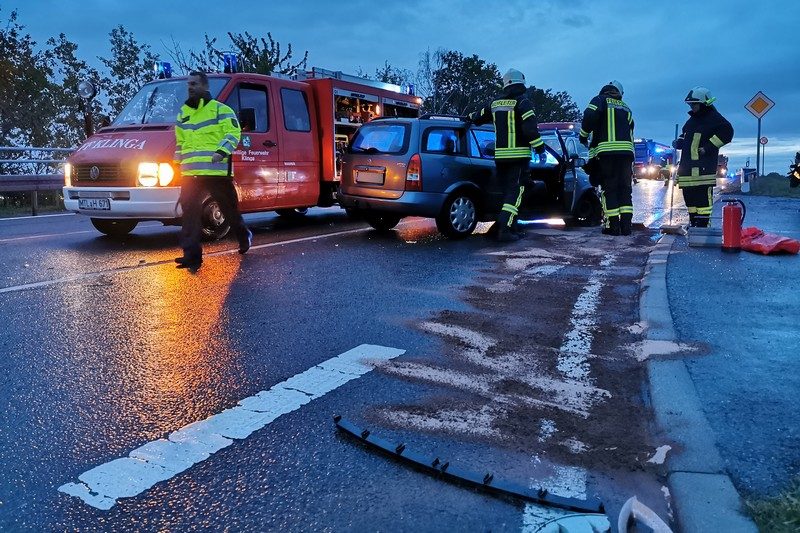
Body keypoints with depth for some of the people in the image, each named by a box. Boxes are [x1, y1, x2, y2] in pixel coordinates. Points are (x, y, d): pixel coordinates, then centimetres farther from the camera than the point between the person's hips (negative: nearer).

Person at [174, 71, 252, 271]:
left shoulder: (220, 109, 1)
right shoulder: (183, 113, 20)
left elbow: (233, 133, -9)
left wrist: (222, 151, -24)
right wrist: (177, 162, 21)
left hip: (217, 171, -5)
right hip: (190, 173, 5)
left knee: (229, 208, 8)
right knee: (190, 211, -5)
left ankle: (244, 236, 35)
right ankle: (192, 255, -5)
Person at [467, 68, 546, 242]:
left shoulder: (495, 103, 12)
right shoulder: (522, 102, -6)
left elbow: (480, 116, 30)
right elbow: (530, 128, -16)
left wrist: (469, 117, 50)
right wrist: (540, 148, -8)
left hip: (500, 156, 6)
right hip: (518, 156, -6)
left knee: (508, 191, 14)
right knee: (515, 192, -7)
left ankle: (512, 227, 17)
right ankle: (504, 230, -17)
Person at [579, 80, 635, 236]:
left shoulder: (600, 100, 7)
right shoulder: (625, 108, 25)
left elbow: (590, 116, -12)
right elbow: (630, 131, 24)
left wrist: (583, 135, 1)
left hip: (606, 150, -5)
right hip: (626, 151, 5)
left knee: (609, 188, -2)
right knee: (625, 189, 8)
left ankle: (613, 225, -6)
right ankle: (626, 224, 4)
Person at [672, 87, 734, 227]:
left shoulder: (713, 117, -5)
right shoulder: (692, 119, 22)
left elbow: (726, 132, -17)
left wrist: (709, 147, -18)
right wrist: (679, 141, 11)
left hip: (703, 166, -9)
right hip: (687, 165, 9)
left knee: (702, 198, -11)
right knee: (689, 196, 11)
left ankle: (703, 226, -10)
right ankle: (693, 224, 20)